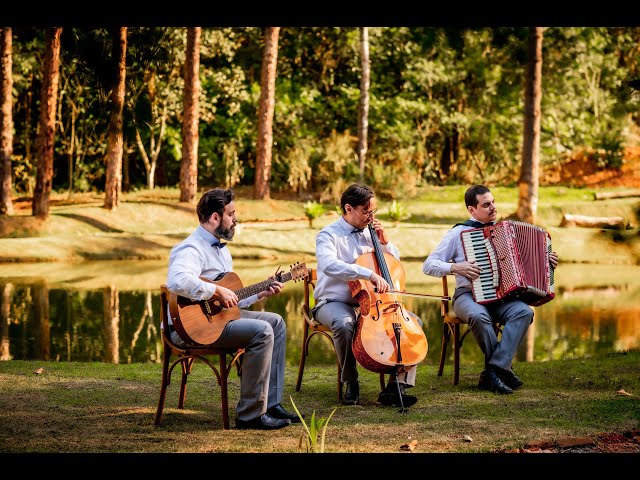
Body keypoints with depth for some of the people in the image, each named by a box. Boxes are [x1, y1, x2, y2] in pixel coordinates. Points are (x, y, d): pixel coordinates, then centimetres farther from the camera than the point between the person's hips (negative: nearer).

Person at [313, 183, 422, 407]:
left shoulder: (368, 233, 11)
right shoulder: (329, 235, -8)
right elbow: (329, 265, -30)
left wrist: (385, 241, 0)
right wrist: (369, 274, -40)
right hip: (334, 303, -6)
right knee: (344, 324, -39)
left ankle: (397, 386, -14)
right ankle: (350, 383, -17)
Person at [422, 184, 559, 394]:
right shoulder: (458, 233, 4)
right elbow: (428, 265, 0)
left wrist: (546, 262, 12)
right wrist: (455, 268, -16)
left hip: (501, 297, 4)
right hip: (468, 295, -4)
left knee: (524, 312, -29)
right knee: (478, 316, -39)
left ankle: (493, 372, -31)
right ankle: (504, 368, -20)